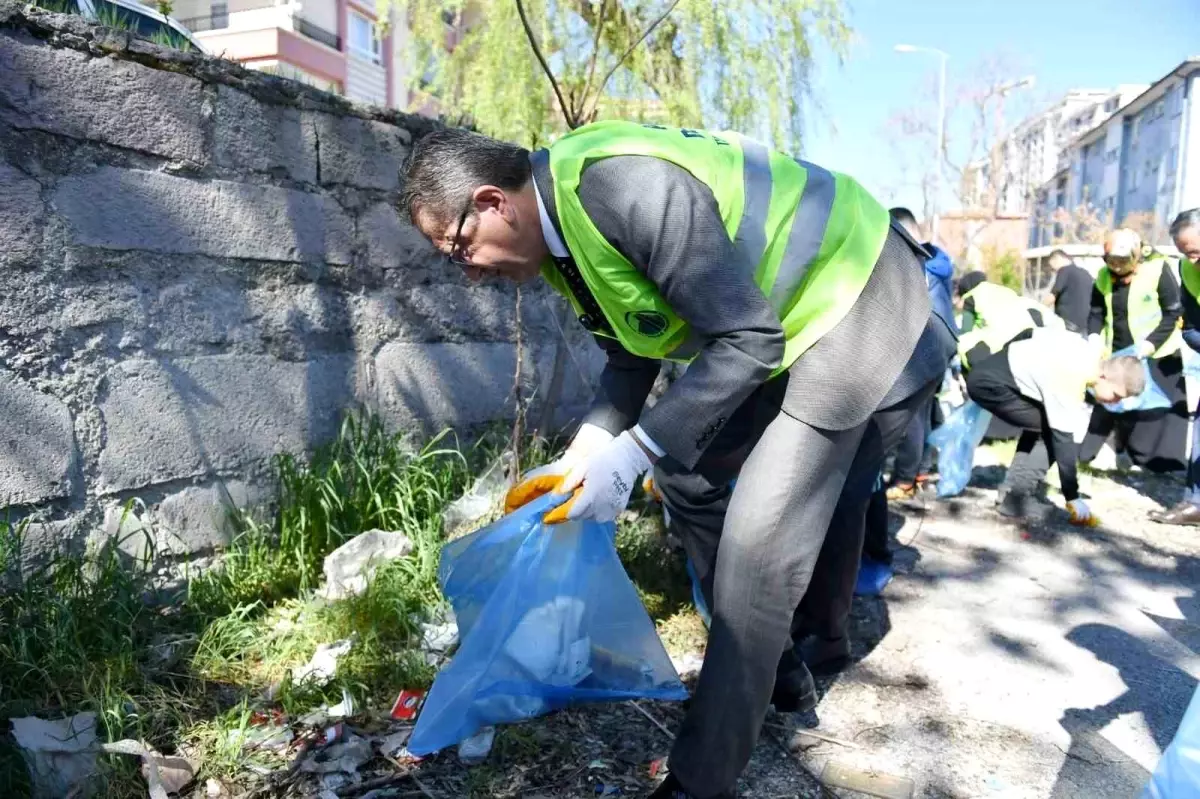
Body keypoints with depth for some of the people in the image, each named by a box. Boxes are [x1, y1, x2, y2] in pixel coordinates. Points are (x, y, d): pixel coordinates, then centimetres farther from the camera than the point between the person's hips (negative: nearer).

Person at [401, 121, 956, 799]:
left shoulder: (627, 185, -31)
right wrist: (578, 460, 0)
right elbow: (632, 356, 9)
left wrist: (631, 454, -25)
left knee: (758, 540, -14)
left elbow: (747, 338, -28)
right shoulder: (562, 224, 0)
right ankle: (776, 666, 27)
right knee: (687, 474, 12)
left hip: (858, 305, -10)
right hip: (781, 324, 10)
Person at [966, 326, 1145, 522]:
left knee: (1042, 425, 19)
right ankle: (1017, 499, -8)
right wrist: (1073, 499, -19)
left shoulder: (1095, 350, 1)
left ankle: (1013, 489, 19)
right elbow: (1064, 441, -23)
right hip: (987, 381, -11)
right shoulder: (1069, 386, -25)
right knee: (1049, 433, -12)